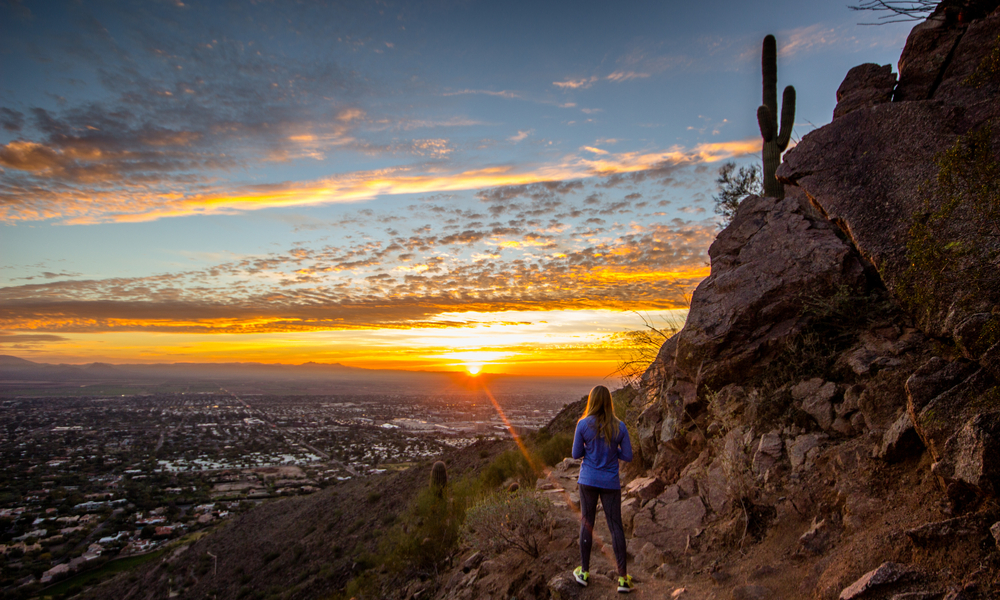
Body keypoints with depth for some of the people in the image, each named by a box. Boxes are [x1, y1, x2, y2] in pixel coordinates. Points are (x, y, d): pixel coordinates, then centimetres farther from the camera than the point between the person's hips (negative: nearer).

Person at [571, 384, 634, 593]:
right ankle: (623, 578, 10)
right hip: (610, 483, 1)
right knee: (616, 526, 8)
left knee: (586, 523, 13)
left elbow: (576, 454, -4)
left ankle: (584, 571, 23)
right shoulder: (619, 427, -8)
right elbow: (628, 456, -4)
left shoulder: (583, 425, -12)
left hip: (588, 481, 0)